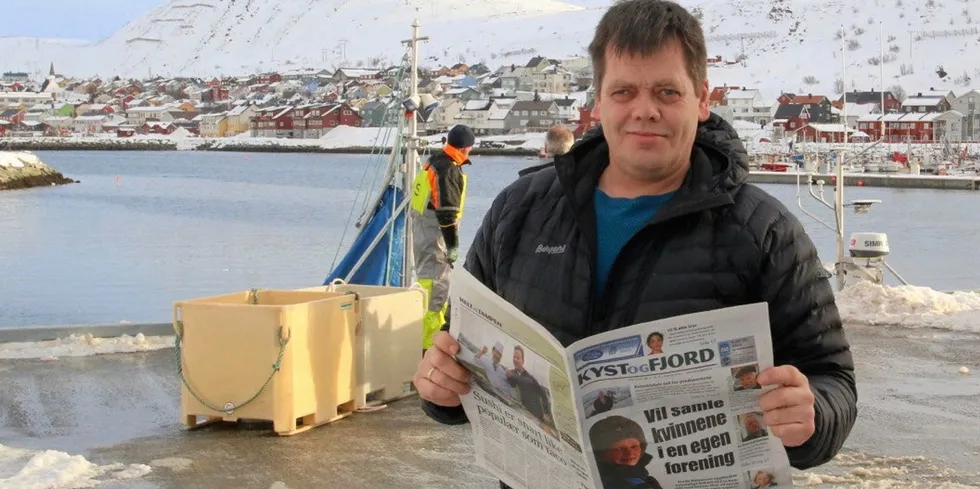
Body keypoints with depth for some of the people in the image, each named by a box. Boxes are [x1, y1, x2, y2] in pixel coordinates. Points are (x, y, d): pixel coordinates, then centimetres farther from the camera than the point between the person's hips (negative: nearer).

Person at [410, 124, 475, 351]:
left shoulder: (434, 162, 13)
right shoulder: (450, 171, -19)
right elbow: (447, 211, -22)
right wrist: (452, 244, -19)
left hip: (422, 228, 10)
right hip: (435, 236, -10)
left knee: (430, 279, 22)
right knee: (436, 285, -9)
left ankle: (436, 327, 38)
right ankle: (426, 343, -10)